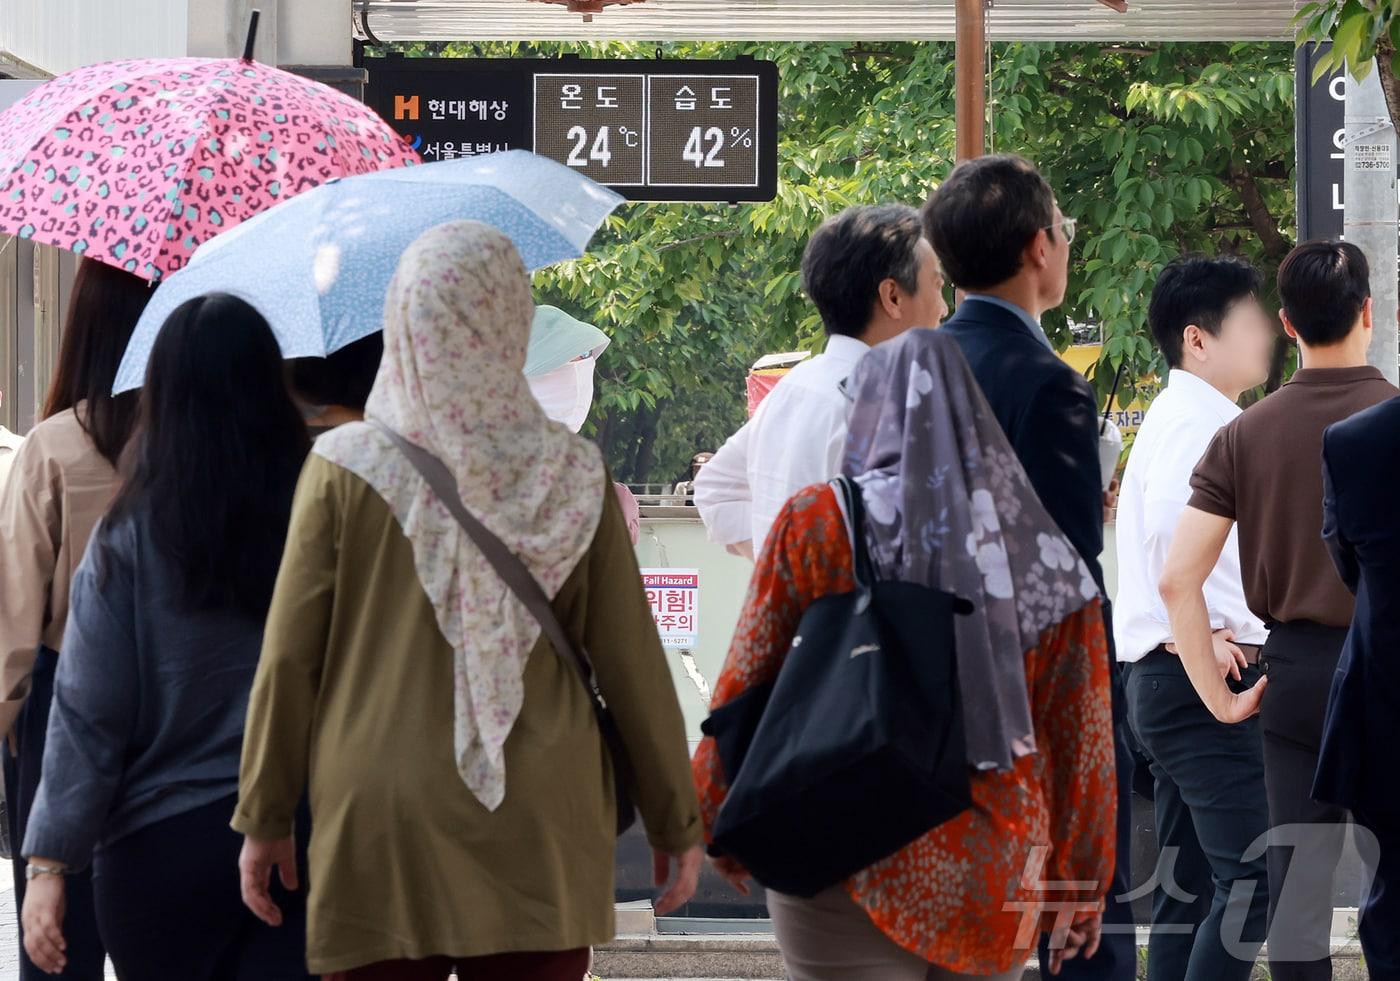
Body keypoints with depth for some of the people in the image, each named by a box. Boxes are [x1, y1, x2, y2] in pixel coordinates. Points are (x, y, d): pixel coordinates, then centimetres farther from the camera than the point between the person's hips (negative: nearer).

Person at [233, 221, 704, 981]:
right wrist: (675, 823, 12)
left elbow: (287, 661, -1)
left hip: (378, 833, -1)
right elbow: (631, 664, 3)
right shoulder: (573, 477, 0)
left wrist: (263, 817, 9)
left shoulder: (345, 470, -3)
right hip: (539, 834, 1)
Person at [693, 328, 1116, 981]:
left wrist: (717, 824, 12)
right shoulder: (1044, 557, 3)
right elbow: (1081, 733, 5)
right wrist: (1081, 881, 15)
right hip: (998, 874, 3)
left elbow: (745, 686, 0)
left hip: (847, 863, -3)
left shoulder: (816, 523, -4)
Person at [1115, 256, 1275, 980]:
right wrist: (1207, 629, -19)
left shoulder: (1176, 415, 20)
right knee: (1250, 876, -14)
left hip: (1166, 673, 11)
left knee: (1186, 883, 11)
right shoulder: (1200, 417, -12)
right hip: (1205, 675, -11)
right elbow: (1172, 523, -27)